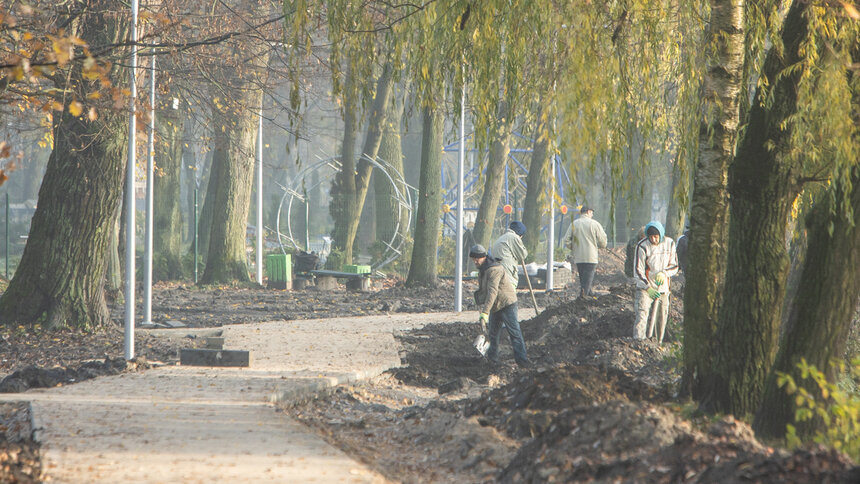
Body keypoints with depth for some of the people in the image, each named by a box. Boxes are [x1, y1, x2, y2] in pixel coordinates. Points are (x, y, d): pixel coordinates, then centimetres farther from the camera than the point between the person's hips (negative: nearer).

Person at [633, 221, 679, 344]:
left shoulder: (669, 243, 1)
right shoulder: (642, 246, -11)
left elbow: (674, 266, 6)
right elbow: (638, 270, -10)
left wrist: (664, 273, -15)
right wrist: (648, 288, -20)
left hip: (663, 288, 4)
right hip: (644, 288, -4)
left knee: (661, 319, 6)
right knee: (642, 315, -17)